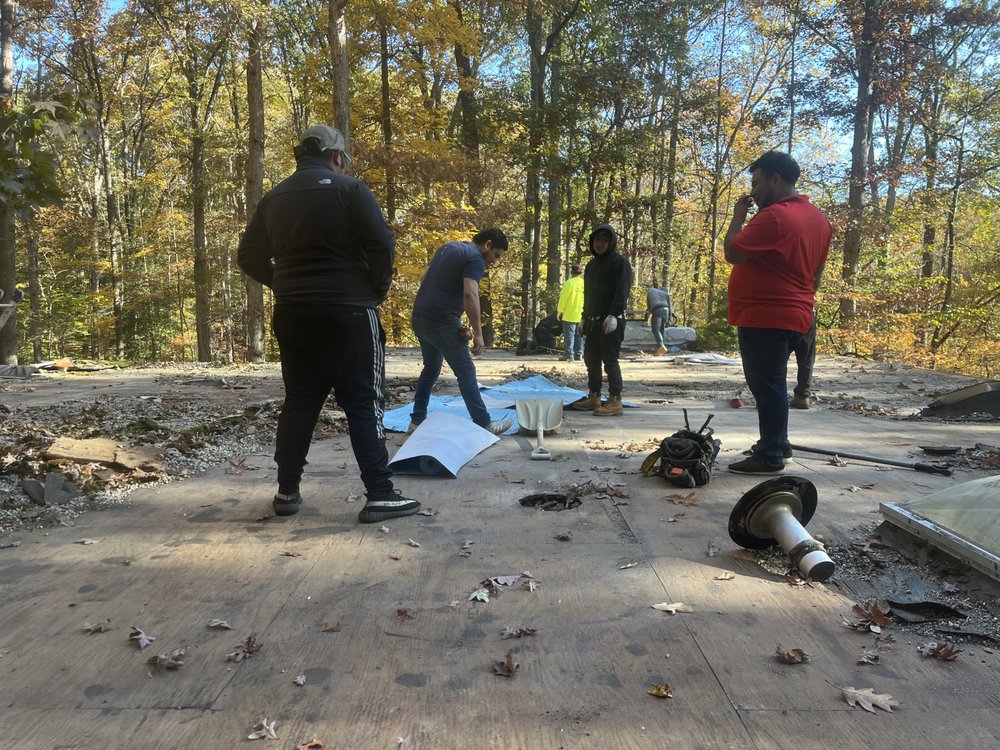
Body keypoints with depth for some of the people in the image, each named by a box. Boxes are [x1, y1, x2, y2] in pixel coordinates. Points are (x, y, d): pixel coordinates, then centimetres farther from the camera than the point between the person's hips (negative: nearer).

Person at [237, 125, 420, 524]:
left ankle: (287, 492, 18)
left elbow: (250, 257, 12)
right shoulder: (349, 188, -5)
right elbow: (382, 245, -14)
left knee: (299, 402, 13)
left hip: (292, 314, 6)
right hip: (347, 312, -5)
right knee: (363, 403, -2)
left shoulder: (275, 197, 12)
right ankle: (380, 495, -4)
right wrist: (376, 290, -1)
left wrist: (287, 285, 16)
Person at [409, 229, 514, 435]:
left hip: (420, 317, 9)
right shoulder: (476, 259, -10)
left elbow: (425, 278, 24)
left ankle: (417, 420, 23)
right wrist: (478, 333, -23)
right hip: (442, 322, -9)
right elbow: (470, 294, -25)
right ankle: (484, 424, 3)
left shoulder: (448, 247, 18)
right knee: (466, 372, -1)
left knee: (431, 368, 20)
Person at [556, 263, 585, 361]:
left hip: (569, 314, -5)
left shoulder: (569, 283, -12)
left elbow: (563, 298, -10)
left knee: (569, 335, -3)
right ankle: (579, 354, 14)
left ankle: (569, 355, -5)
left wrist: (559, 311, -2)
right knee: (579, 335, 13)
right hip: (581, 315, 5)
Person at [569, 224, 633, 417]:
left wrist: (614, 314, -24)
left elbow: (622, 291, -15)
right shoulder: (591, 264, 21)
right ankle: (593, 397, 21)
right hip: (593, 321, 9)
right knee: (591, 359, 11)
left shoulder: (620, 262, -5)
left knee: (610, 360, -9)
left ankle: (615, 401, -6)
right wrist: (585, 317, 21)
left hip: (611, 321, -8)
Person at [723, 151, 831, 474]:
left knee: (766, 385, -4)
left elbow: (732, 253, -17)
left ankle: (770, 457, 2)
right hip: (796, 316, 10)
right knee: (771, 383, 20)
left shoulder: (774, 216, -17)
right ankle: (776, 443, 29)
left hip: (765, 318, -10)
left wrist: (739, 215, -5)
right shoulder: (818, 218, 15)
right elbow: (817, 272, 20)